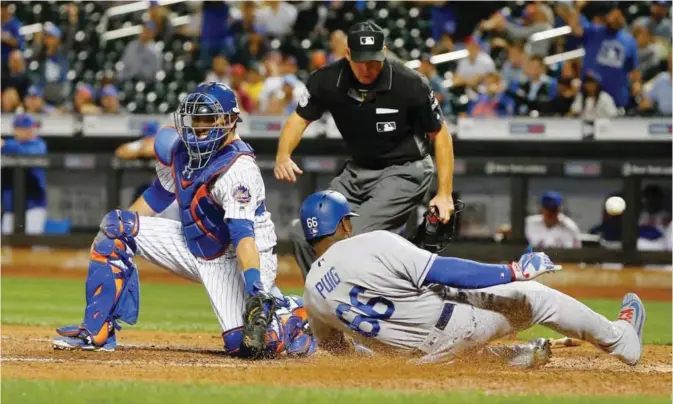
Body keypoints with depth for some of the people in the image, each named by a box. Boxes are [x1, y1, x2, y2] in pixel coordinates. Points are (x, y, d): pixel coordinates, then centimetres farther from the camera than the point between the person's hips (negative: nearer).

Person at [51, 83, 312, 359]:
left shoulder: (238, 169, -27)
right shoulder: (178, 146, -4)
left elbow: (243, 234, -38)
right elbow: (159, 194, 15)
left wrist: (254, 289, -49)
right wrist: (118, 229, 14)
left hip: (239, 259, -8)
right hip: (195, 246, 8)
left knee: (244, 343, -27)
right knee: (115, 227, -3)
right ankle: (96, 332, -2)